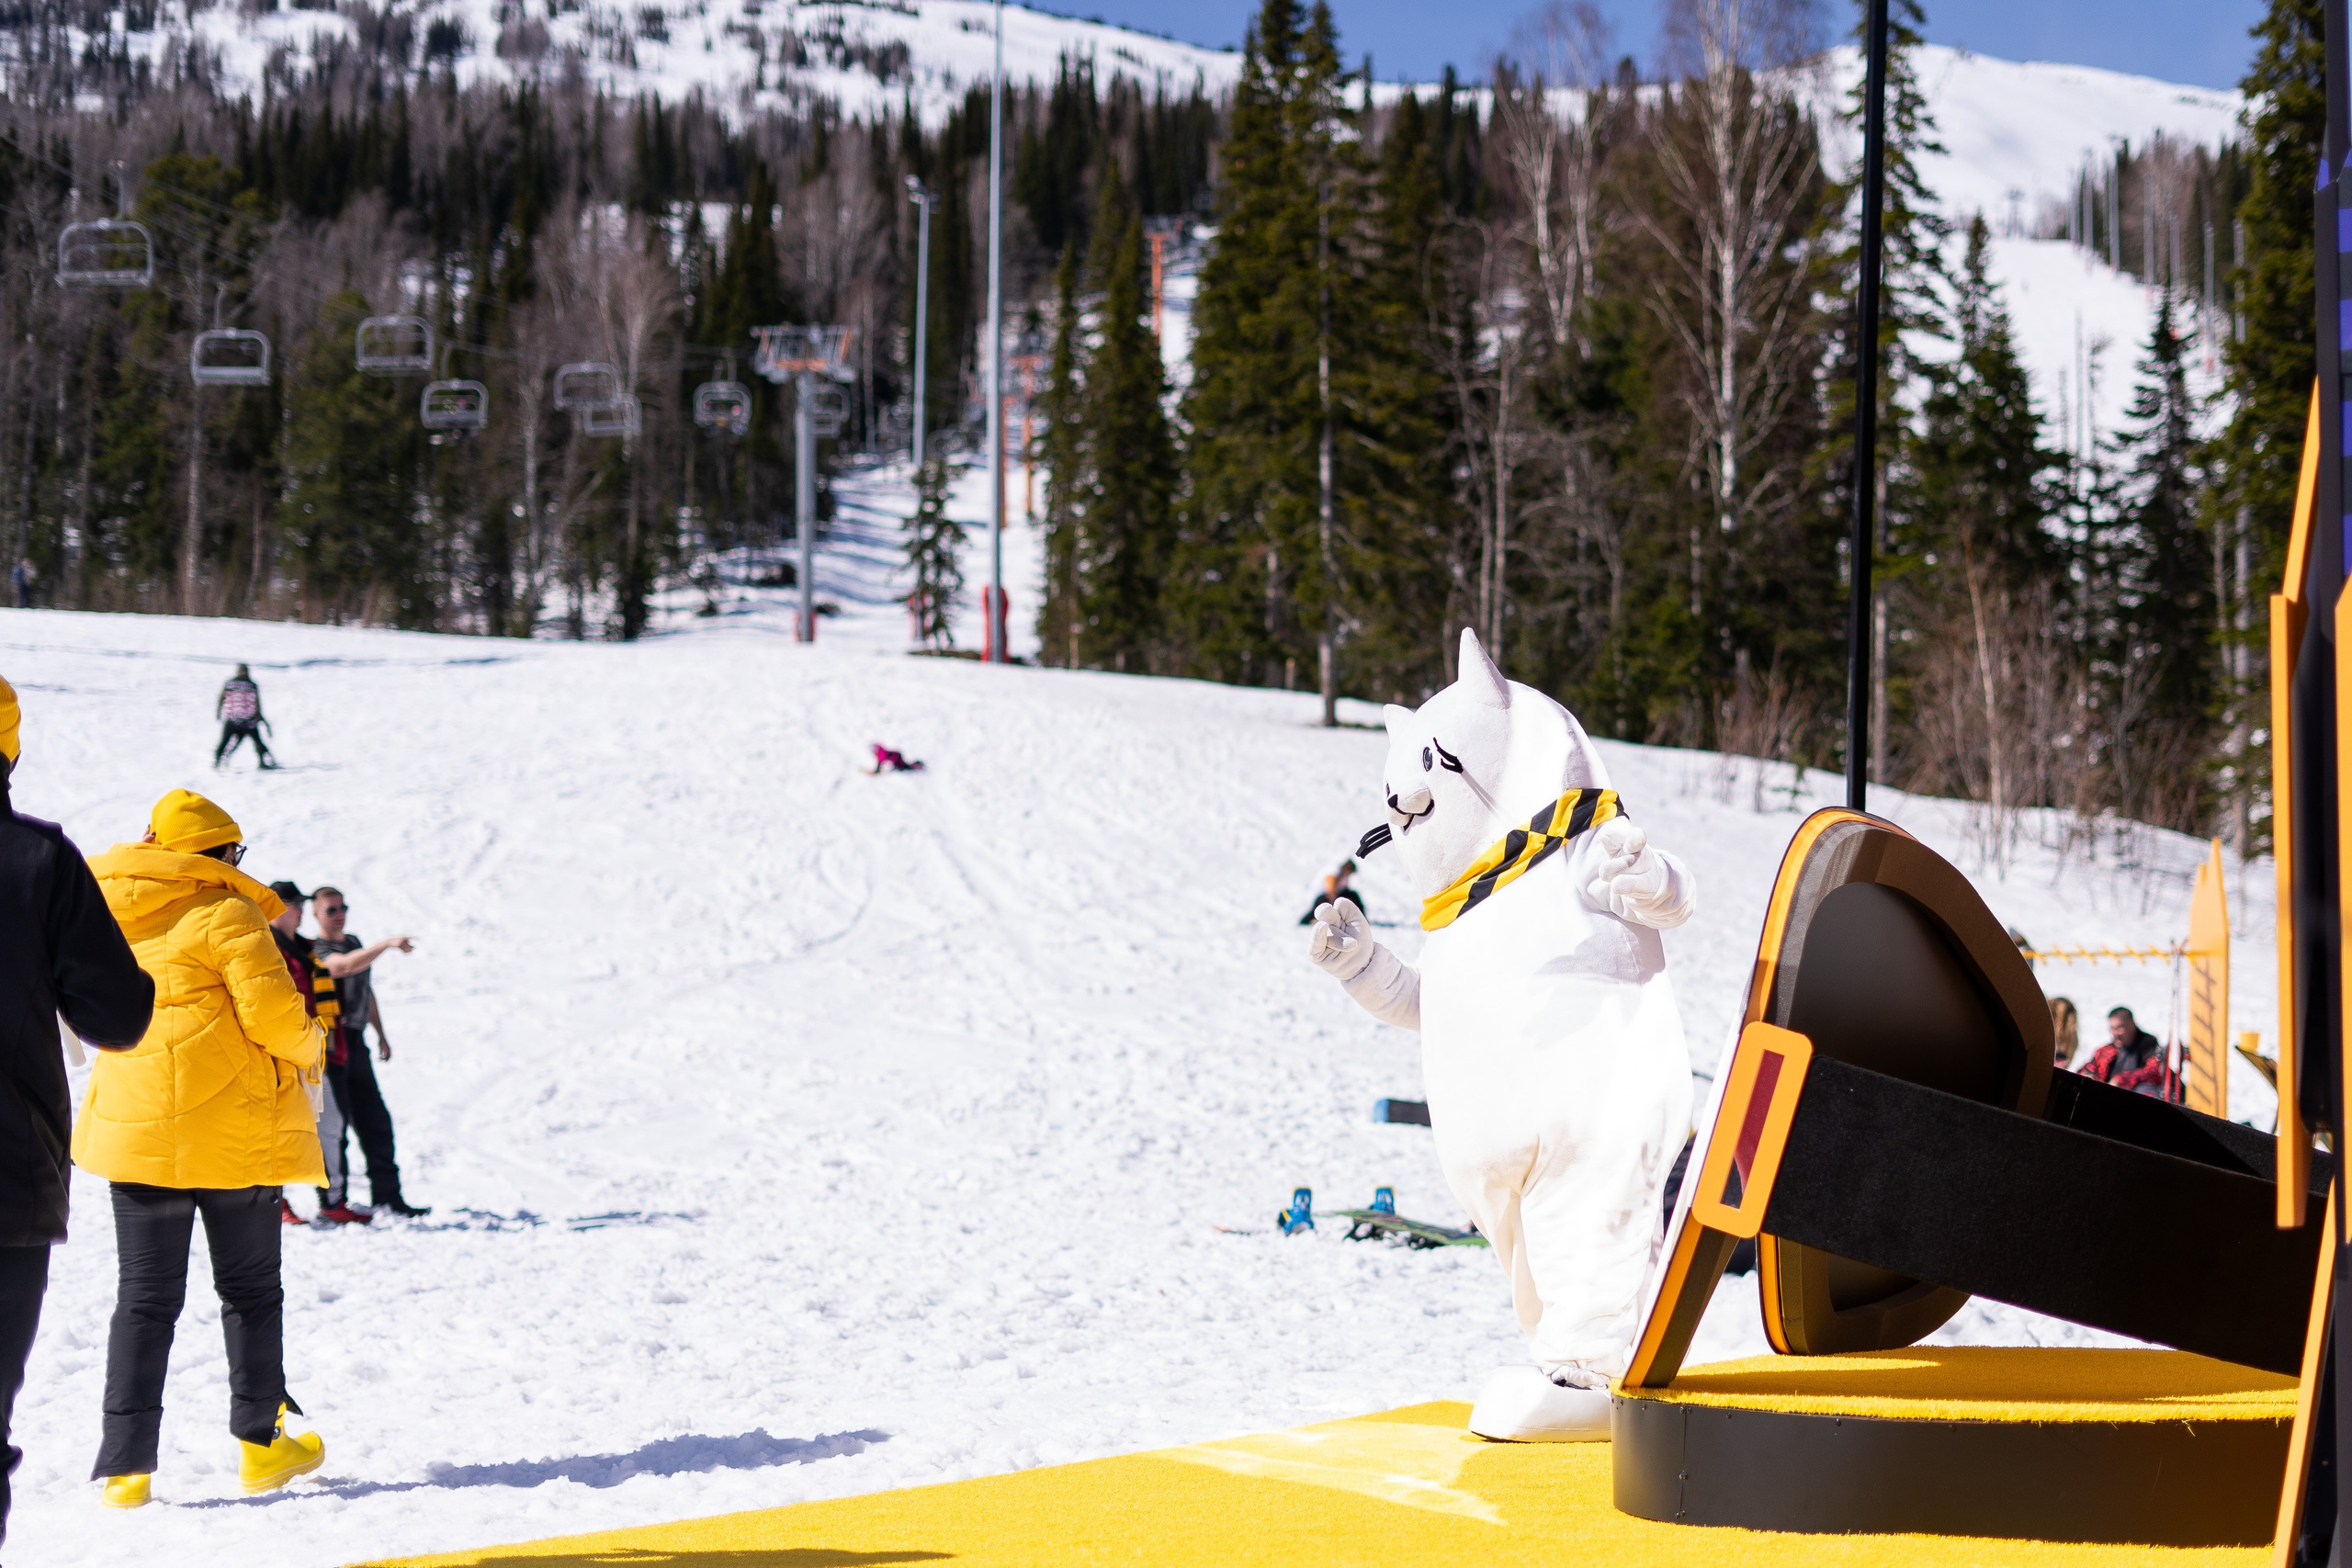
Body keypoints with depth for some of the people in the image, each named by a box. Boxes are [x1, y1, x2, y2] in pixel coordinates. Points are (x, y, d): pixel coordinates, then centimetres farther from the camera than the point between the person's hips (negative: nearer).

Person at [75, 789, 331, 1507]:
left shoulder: (107, 917, 10)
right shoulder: (224, 914, -9)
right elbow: (268, 1007, -15)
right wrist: (308, 1048, 4)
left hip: (133, 1124, 5)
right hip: (231, 1125, -5)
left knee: (145, 1296, 6)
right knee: (250, 1288, 12)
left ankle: (125, 1465, -4)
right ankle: (260, 1443, 20)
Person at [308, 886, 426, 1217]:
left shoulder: (354, 942, 16)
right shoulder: (316, 952, -11)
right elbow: (347, 965, -32)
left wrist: (380, 1034, 27)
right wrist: (388, 944, -39)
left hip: (355, 1043, 8)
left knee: (375, 1120, 10)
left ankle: (387, 1196, 15)